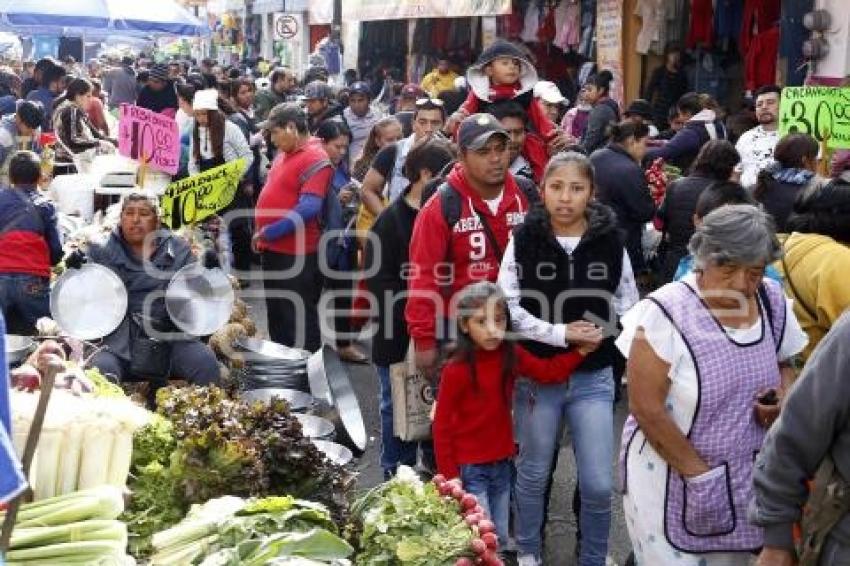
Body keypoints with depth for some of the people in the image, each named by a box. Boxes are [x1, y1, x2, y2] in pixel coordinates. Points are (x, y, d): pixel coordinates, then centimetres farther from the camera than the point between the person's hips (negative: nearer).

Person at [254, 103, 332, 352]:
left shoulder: (315, 160, -17)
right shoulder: (283, 154, 11)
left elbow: (308, 208, -26)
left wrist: (268, 232, -20)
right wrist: (264, 235, 11)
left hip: (297, 253, -9)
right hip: (274, 249, 9)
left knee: (298, 318, 1)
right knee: (275, 314, 19)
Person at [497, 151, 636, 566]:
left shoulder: (610, 241, -3)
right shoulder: (523, 240, -7)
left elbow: (627, 305, 6)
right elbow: (508, 307, -9)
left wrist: (599, 332, -12)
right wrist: (560, 333, -16)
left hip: (594, 377, 1)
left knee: (599, 484, 2)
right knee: (534, 473, 16)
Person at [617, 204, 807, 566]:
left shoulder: (774, 302, -4)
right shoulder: (665, 313, -21)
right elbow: (646, 409, -19)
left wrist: (783, 396, -8)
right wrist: (701, 476, -15)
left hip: (748, 478, 6)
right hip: (671, 478, -5)